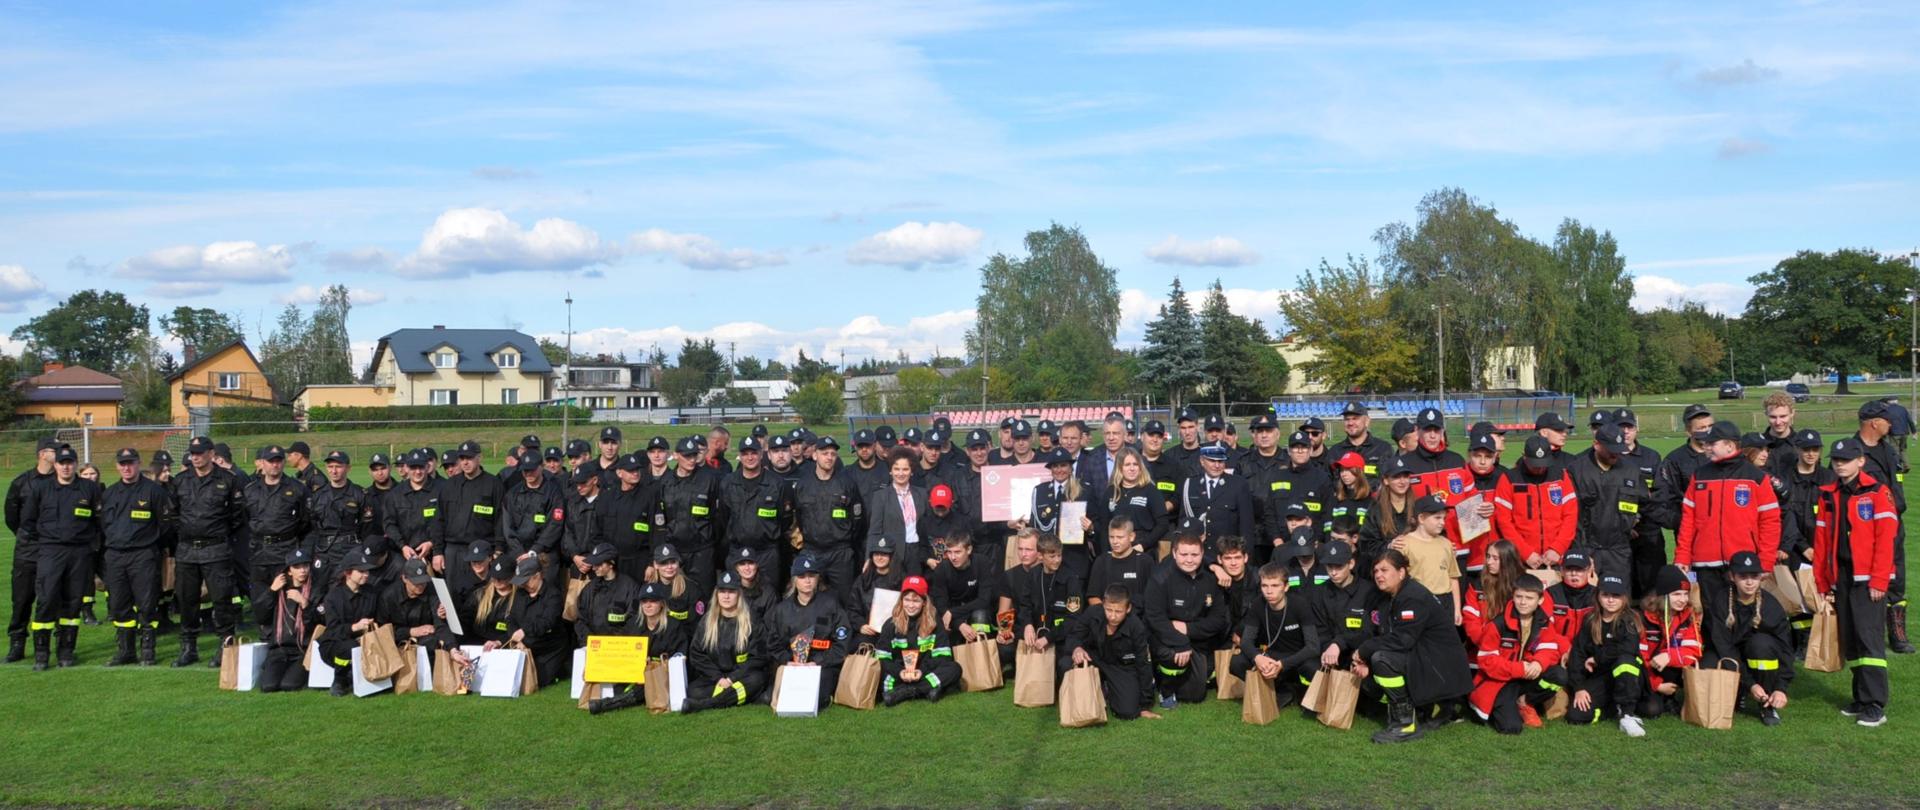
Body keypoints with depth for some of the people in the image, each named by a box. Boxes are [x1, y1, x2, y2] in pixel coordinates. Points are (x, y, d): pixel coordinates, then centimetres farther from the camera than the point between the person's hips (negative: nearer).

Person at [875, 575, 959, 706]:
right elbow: (882, 658, -3)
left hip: (926, 674, 1)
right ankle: (925, 690, -33)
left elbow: (943, 657, -4)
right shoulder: (891, 624, 2)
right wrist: (899, 672, -21)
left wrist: (923, 671, -20)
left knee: (955, 668, -25)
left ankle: (902, 692, -31)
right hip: (898, 675, 0)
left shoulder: (935, 624, 2)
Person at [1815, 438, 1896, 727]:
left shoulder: (1877, 492, -3)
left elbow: (1886, 538, -9)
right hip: (1840, 579, 6)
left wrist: (1879, 581, -14)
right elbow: (1821, 541, 12)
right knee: (1848, 640, 9)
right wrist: (1822, 584, 9)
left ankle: (1875, 705, -7)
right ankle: (1861, 698, 17)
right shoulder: (1828, 496, 12)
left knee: (1869, 637, -9)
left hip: (1867, 580, -6)